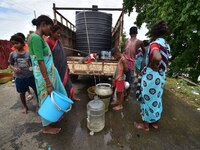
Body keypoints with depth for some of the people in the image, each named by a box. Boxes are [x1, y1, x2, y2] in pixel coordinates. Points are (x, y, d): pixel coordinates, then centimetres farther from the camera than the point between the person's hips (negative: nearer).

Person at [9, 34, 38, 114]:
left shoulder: (29, 53, -6)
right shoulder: (12, 54, -2)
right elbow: (11, 64, 8)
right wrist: (14, 68, -13)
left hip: (31, 76, -1)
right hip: (19, 78, 2)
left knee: (36, 90, 11)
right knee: (22, 93, 15)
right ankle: (25, 107, 37)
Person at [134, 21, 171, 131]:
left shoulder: (155, 44, -17)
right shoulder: (166, 45, 10)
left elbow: (157, 57, -37)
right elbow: (165, 62, 17)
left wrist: (152, 65, -20)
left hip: (151, 76, -8)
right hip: (161, 76, 9)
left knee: (148, 99, 7)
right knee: (156, 99, 20)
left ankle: (145, 124, 26)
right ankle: (155, 122, 39)